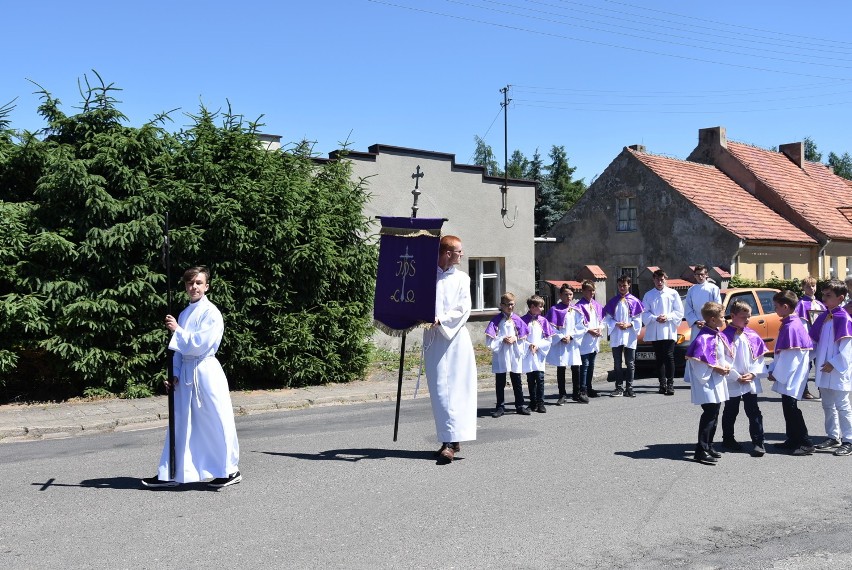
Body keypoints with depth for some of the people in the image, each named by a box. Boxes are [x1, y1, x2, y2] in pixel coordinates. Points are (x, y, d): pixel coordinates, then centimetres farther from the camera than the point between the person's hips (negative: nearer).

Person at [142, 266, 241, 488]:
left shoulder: (211, 313, -9)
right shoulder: (184, 314, 15)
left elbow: (200, 343, -18)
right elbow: (180, 350, 17)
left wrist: (177, 330, -11)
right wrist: (175, 375, 7)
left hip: (206, 372, -7)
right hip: (186, 374, 7)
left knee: (217, 421, -2)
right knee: (180, 424, 12)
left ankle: (230, 470, 12)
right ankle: (170, 474, 21)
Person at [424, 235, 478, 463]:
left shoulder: (461, 278, 9)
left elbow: (463, 310, 0)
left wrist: (441, 320, -13)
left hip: (456, 338, 0)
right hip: (434, 338, 0)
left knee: (456, 388, -6)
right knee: (440, 390, -1)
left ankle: (452, 440, -8)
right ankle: (450, 440, 5)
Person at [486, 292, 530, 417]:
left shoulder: (517, 320, 4)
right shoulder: (496, 321, -5)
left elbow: (523, 337, 5)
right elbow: (489, 341, -9)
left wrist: (515, 338, -12)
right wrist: (502, 340, -18)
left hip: (514, 355, 2)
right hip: (500, 356, -2)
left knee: (517, 382, 10)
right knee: (500, 383, 6)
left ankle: (520, 406, 21)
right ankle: (500, 407, 15)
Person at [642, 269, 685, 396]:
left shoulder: (673, 293, 5)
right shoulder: (648, 295, 8)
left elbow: (679, 311, 3)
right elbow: (644, 313, 3)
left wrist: (668, 317, -12)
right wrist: (656, 318, -13)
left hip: (669, 330, -2)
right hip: (654, 331, 2)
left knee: (669, 357, -8)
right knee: (659, 358, 7)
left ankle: (670, 384, -4)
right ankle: (662, 384, 13)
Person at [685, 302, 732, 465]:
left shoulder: (719, 336, 10)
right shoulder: (704, 338, -20)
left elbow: (727, 354, 19)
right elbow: (698, 361, -23)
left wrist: (726, 366, 0)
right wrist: (716, 369, -18)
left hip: (717, 383, 10)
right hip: (707, 383, -10)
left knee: (714, 415, 16)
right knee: (709, 415, -11)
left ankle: (708, 446, 28)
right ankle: (701, 451, -8)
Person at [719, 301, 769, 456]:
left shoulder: (752, 335, 5)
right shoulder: (725, 336, -10)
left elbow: (759, 357, 7)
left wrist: (753, 373, -7)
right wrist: (736, 376, -13)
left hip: (751, 381, 3)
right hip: (732, 382, -3)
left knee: (754, 412, 2)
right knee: (730, 412, 11)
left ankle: (758, 442, 6)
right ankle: (728, 439, 26)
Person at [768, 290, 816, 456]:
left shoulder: (791, 326, -19)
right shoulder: (790, 323, 11)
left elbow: (788, 355, -20)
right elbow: (781, 352, 16)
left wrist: (776, 373, -12)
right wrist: (773, 369, 13)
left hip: (792, 375, -10)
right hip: (789, 375, 10)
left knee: (791, 407, -6)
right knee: (788, 407, 14)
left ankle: (805, 443, 0)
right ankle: (793, 440, 23)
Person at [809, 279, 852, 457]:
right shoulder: (823, 317, 9)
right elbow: (816, 340, 17)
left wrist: (833, 363, -18)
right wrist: (816, 359, 9)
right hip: (823, 370, 8)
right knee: (828, 405, 15)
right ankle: (833, 437, 26)